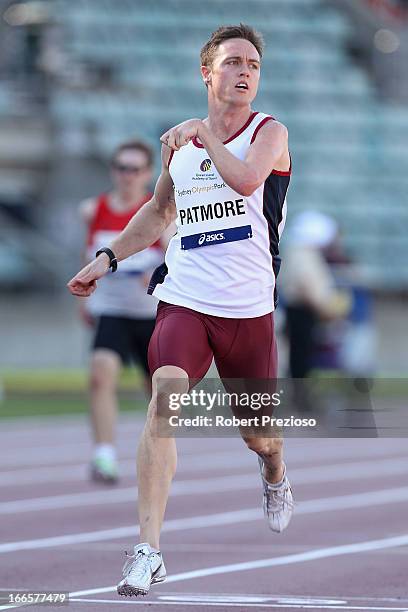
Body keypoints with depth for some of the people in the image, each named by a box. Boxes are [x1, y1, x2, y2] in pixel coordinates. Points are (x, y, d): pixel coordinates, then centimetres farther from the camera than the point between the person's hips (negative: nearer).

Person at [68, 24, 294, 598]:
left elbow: (246, 179, -25)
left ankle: (275, 475, 52)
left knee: (258, 431, 11)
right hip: (184, 298, 2)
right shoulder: (181, 140, 11)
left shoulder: (269, 132, -2)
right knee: (165, 395, -22)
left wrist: (206, 133, -15)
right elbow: (159, 211, 29)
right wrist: (106, 259, 26)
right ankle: (148, 550, -24)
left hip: (249, 307, -2)